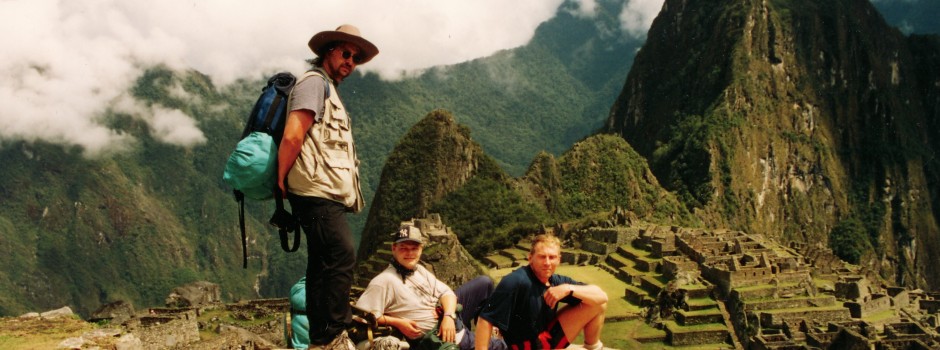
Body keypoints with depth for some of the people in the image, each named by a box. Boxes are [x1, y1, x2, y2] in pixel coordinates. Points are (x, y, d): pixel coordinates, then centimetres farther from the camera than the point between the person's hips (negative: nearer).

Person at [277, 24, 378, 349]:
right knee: (342, 258, -14)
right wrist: (282, 181, -9)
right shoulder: (314, 81, -6)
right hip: (317, 192, -10)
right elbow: (292, 136, -16)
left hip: (327, 195, 10)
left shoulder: (329, 90, 26)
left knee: (323, 263, 10)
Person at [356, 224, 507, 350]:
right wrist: (397, 323, -27)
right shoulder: (384, 281, -23)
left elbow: (446, 292, -1)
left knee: (484, 282, 11)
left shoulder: (419, 270, 2)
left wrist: (449, 316, -20)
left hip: (449, 320, 8)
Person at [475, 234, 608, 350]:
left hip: (548, 338, 7)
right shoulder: (516, 281, -26)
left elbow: (602, 297, -7)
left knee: (597, 303, 2)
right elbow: (485, 319, -28)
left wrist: (569, 288, -21)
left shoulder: (557, 281, -6)